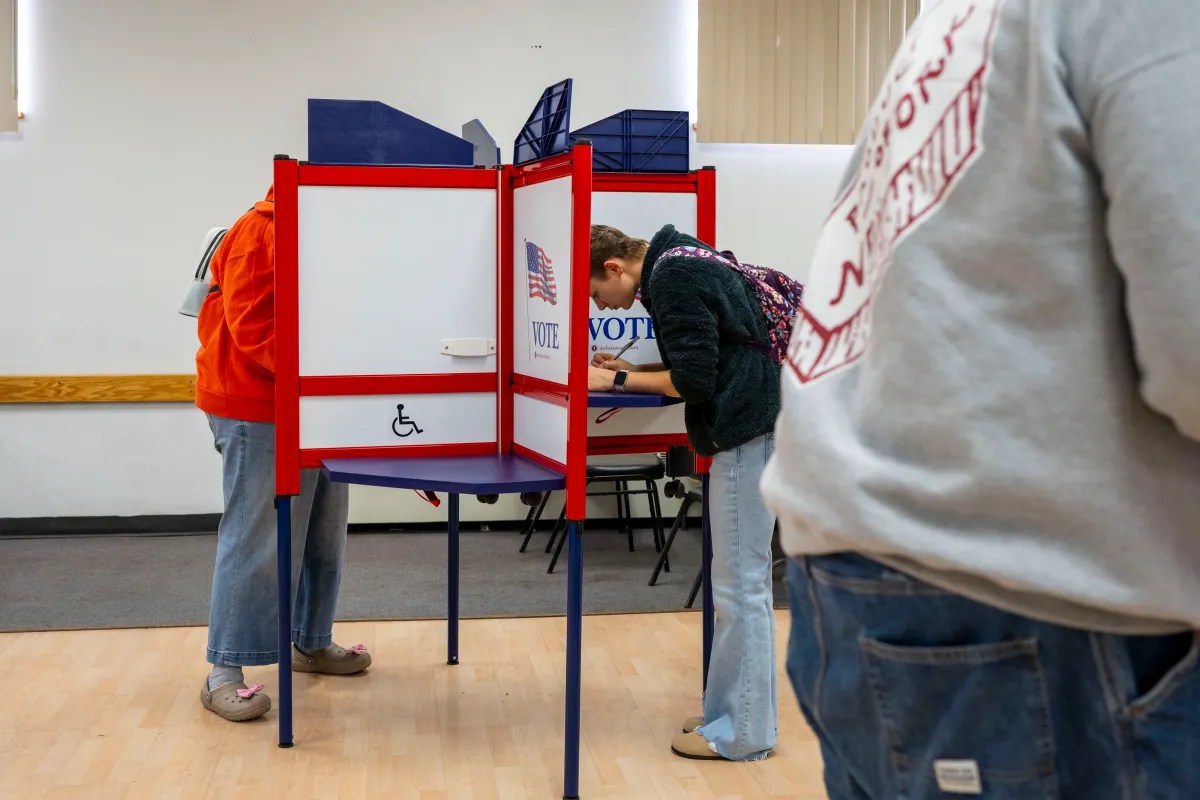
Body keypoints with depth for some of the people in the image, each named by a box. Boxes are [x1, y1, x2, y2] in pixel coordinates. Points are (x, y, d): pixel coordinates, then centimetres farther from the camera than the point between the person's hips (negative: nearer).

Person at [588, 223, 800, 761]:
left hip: (748, 430, -10)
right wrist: (630, 369, 10)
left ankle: (743, 733, 5)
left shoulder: (672, 278, -14)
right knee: (743, 579, 15)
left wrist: (619, 381, -6)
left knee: (740, 585, -4)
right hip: (754, 424, 10)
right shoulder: (679, 263, 16)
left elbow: (694, 378, -17)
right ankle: (733, 710, 24)